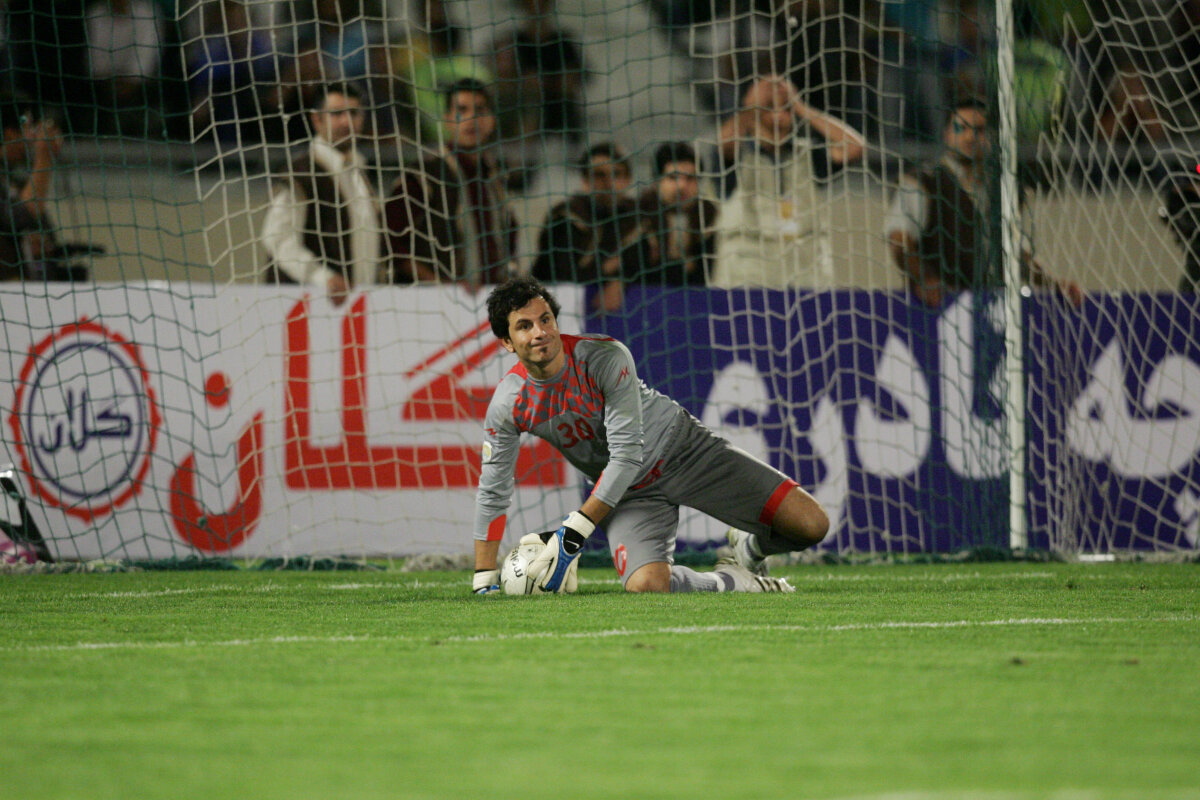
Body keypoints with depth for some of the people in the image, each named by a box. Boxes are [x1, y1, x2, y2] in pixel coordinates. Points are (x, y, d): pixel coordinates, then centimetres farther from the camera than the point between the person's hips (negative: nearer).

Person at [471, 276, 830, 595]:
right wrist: (484, 582, -2)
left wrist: (572, 535, -24)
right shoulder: (507, 406, -14)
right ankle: (733, 581, -3)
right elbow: (492, 492, -1)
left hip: (685, 449, -1)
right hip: (629, 492, 1)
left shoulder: (606, 357, -24)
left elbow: (627, 455, -23)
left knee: (813, 524, -13)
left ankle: (751, 548, 22)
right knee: (645, 585, -33)